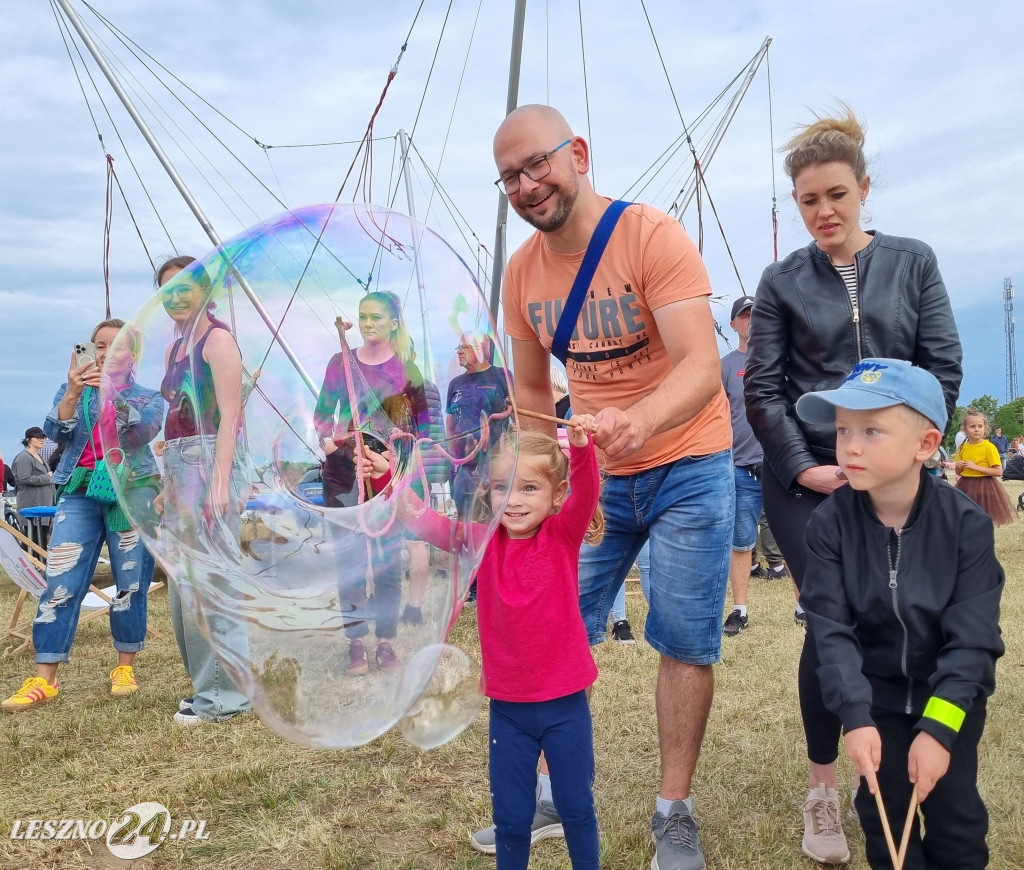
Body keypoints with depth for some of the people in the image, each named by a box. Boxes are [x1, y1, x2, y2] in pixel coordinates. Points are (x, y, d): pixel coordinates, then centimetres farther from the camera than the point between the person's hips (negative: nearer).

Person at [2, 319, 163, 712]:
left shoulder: (148, 397, 6)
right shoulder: (72, 390, 12)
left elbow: (143, 431, -14)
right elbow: (57, 433, -5)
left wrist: (113, 394, -29)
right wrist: (73, 394, -23)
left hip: (133, 491, -1)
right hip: (81, 491, 1)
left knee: (131, 584, 1)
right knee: (61, 584, -6)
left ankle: (125, 668, 13)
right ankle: (44, 681, -4)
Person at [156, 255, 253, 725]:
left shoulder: (217, 339, -6)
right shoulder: (174, 348, 19)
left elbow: (228, 416, -14)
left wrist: (219, 482, -21)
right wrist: (167, 483, 15)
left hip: (210, 461, -9)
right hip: (178, 467, 9)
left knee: (211, 579, -7)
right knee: (183, 582, 10)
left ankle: (227, 693, 1)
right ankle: (206, 684, 21)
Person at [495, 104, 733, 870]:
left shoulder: (654, 237, -19)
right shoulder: (522, 272, -2)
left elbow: (702, 365, -29)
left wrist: (639, 421, -48)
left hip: (687, 467, -4)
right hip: (592, 471, 5)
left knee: (686, 642, 0)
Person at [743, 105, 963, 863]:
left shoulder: (913, 263, 8)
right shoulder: (783, 281, 4)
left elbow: (943, 367, 3)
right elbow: (761, 388, 0)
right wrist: (802, 466, -9)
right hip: (807, 479, -1)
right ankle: (823, 790, 8)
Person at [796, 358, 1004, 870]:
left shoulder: (965, 524, -19)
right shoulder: (829, 524, -17)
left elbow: (972, 636, -19)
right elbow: (830, 628, -18)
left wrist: (938, 727, -24)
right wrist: (855, 716, -26)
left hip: (952, 691, 0)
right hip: (875, 690, 1)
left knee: (954, 810, 6)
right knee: (884, 808, 5)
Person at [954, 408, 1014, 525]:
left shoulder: (989, 447, -12)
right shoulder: (963, 447, 5)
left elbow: (998, 472, -15)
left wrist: (976, 467, -20)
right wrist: (958, 466, -7)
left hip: (983, 488, -5)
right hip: (966, 487, 5)